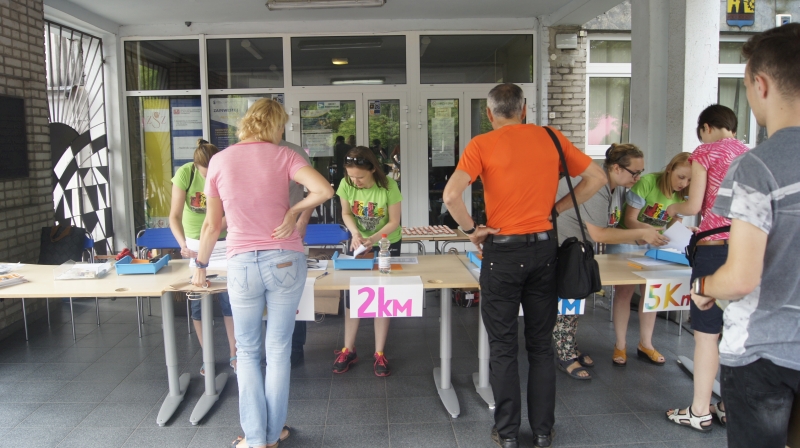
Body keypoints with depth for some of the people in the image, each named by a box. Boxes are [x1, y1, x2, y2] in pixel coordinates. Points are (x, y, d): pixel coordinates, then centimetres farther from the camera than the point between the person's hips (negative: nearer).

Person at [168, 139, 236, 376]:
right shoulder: (185, 173, -19)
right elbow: (174, 216, -20)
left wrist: (225, 221, -36)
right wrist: (184, 245, -35)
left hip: (223, 242, 0)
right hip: (195, 242, 0)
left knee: (228, 298, -2)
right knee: (197, 301, 4)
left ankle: (234, 354, 11)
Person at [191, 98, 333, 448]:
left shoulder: (220, 161, 2)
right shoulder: (283, 156, -2)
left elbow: (212, 225, 6)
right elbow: (324, 190, -18)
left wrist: (200, 266, 18)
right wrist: (293, 211, -3)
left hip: (243, 265, 1)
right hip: (286, 261, 0)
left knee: (247, 352, 15)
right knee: (278, 350, 12)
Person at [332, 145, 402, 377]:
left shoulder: (388, 187, -26)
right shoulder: (347, 184, -18)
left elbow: (394, 222, -18)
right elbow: (346, 213, -4)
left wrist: (374, 239, -33)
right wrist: (355, 233, -23)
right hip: (359, 243, 3)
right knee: (351, 295, 5)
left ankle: (379, 353, 13)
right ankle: (348, 349, 18)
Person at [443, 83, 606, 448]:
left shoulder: (482, 144, -7)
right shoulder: (551, 138, 4)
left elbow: (451, 195, -20)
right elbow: (597, 178, 10)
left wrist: (471, 229, -6)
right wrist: (556, 208, 9)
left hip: (503, 251, -3)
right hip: (544, 248, 4)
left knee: (503, 347, 9)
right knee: (541, 345, 14)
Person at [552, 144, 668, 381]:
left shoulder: (618, 186, 2)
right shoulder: (595, 186, -30)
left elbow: (617, 224, 5)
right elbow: (599, 234, -30)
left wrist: (646, 232, -10)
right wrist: (641, 234, -25)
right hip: (557, 247, -10)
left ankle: (571, 349, 25)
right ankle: (566, 356, 5)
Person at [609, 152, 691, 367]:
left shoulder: (681, 196, -5)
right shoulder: (647, 182, -22)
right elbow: (629, 220, -21)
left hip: (653, 246, 5)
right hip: (626, 241, -5)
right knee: (624, 291, -4)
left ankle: (645, 344, 18)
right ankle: (620, 346, 5)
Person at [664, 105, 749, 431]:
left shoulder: (705, 152, -1)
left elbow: (695, 205, -5)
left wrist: (675, 208, 16)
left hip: (717, 247, -6)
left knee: (706, 331, 0)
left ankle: (700, 412, 7)